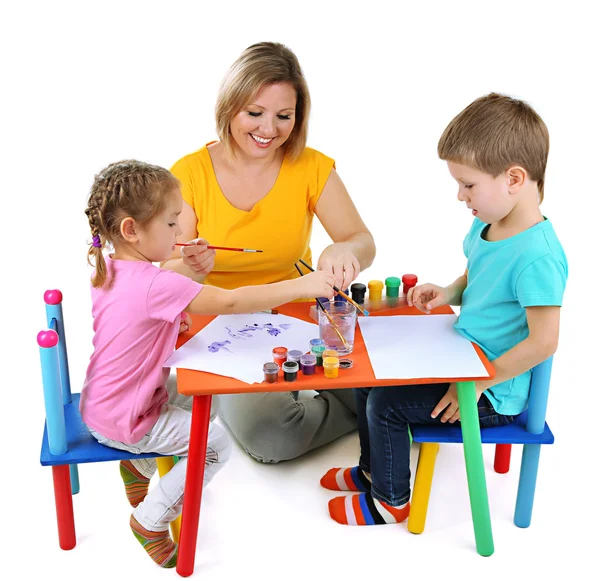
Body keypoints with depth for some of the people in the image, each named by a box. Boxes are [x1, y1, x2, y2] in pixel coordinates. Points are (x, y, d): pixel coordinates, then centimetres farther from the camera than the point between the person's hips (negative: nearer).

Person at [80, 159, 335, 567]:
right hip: (122, 423, -9)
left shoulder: (107, 268, -3)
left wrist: (168, 319, 2)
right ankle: (150, 520, 9)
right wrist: (302, 286, -32)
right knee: (216, 444, -2)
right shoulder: (156, 285, -32)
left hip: (100, 404, 9)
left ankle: (138, 465, 30)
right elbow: (230, 302, -36)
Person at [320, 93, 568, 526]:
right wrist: (447, 292, -1)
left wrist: (475, 384, -23)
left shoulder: (537, 257, -29)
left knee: (385, 403, -13)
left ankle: (390, 501, 12)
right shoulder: (486, 227, 1)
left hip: (494, 393, -10)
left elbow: (543, 342, -29)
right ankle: (372, 470, 32)